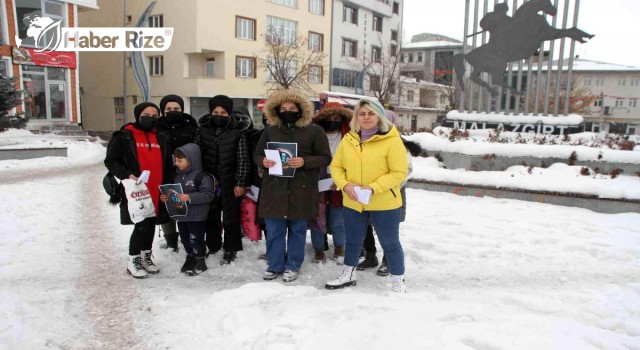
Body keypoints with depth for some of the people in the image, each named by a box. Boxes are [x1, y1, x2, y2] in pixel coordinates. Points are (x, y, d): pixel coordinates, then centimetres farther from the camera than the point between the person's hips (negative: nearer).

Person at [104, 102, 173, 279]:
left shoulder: (161, 138, 13)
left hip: (156, 192, 5)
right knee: (141, 225, -8)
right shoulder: (124, 136, -4)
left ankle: (146, 256, 31)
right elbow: (110, 161, -4)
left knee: (151, 224, 13)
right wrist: (127, 175, -19)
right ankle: (133, 260, 11)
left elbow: (167, 165, 19)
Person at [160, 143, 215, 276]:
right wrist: (165, 197, -1)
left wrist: (190, 197, -28)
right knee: (185, 239, 18)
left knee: (196, 239, 2)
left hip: (197, 216, -7)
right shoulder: (177, 176, 9)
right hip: (181, 215, 8)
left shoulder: (201, 176, -16)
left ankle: (200, 262, 18)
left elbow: (208, 195, -21)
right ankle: (190, 258, 36)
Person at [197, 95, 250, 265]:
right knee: (211, 216, 14)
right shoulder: (202, 131, 2)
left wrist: (240, 183, -8)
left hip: (231, 183, -3)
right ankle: (213, 247, 31)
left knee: (231, 217, 8)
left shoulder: (237, 132, -5)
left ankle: (230, 250, 22)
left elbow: (243, 160, -5)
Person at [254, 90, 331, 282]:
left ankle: (293, 266, 25)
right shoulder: (270, 130, 9)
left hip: (301, 190, -2)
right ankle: (275, 265, 24)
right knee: (274, 231, 8)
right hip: (274, 188, 3)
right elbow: (257, 154, 14)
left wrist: (304, 162, -20)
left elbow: (325, 158, -3)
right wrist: (263, 162, -10)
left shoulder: (314, 131, -1)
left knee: (297, 230, 9)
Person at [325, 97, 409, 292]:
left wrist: (373, 188, -24)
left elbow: (400, 172, -15)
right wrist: (345, 185, -13)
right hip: (353, 202, 5)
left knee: (390, 243, 9)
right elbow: (336, 166, 6)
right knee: (353, 240, 20)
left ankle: (398, 281, 27)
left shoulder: (392, 140, -12)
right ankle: (348, 275, 40)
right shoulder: (348, 139, 3)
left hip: (384, 203, -4)